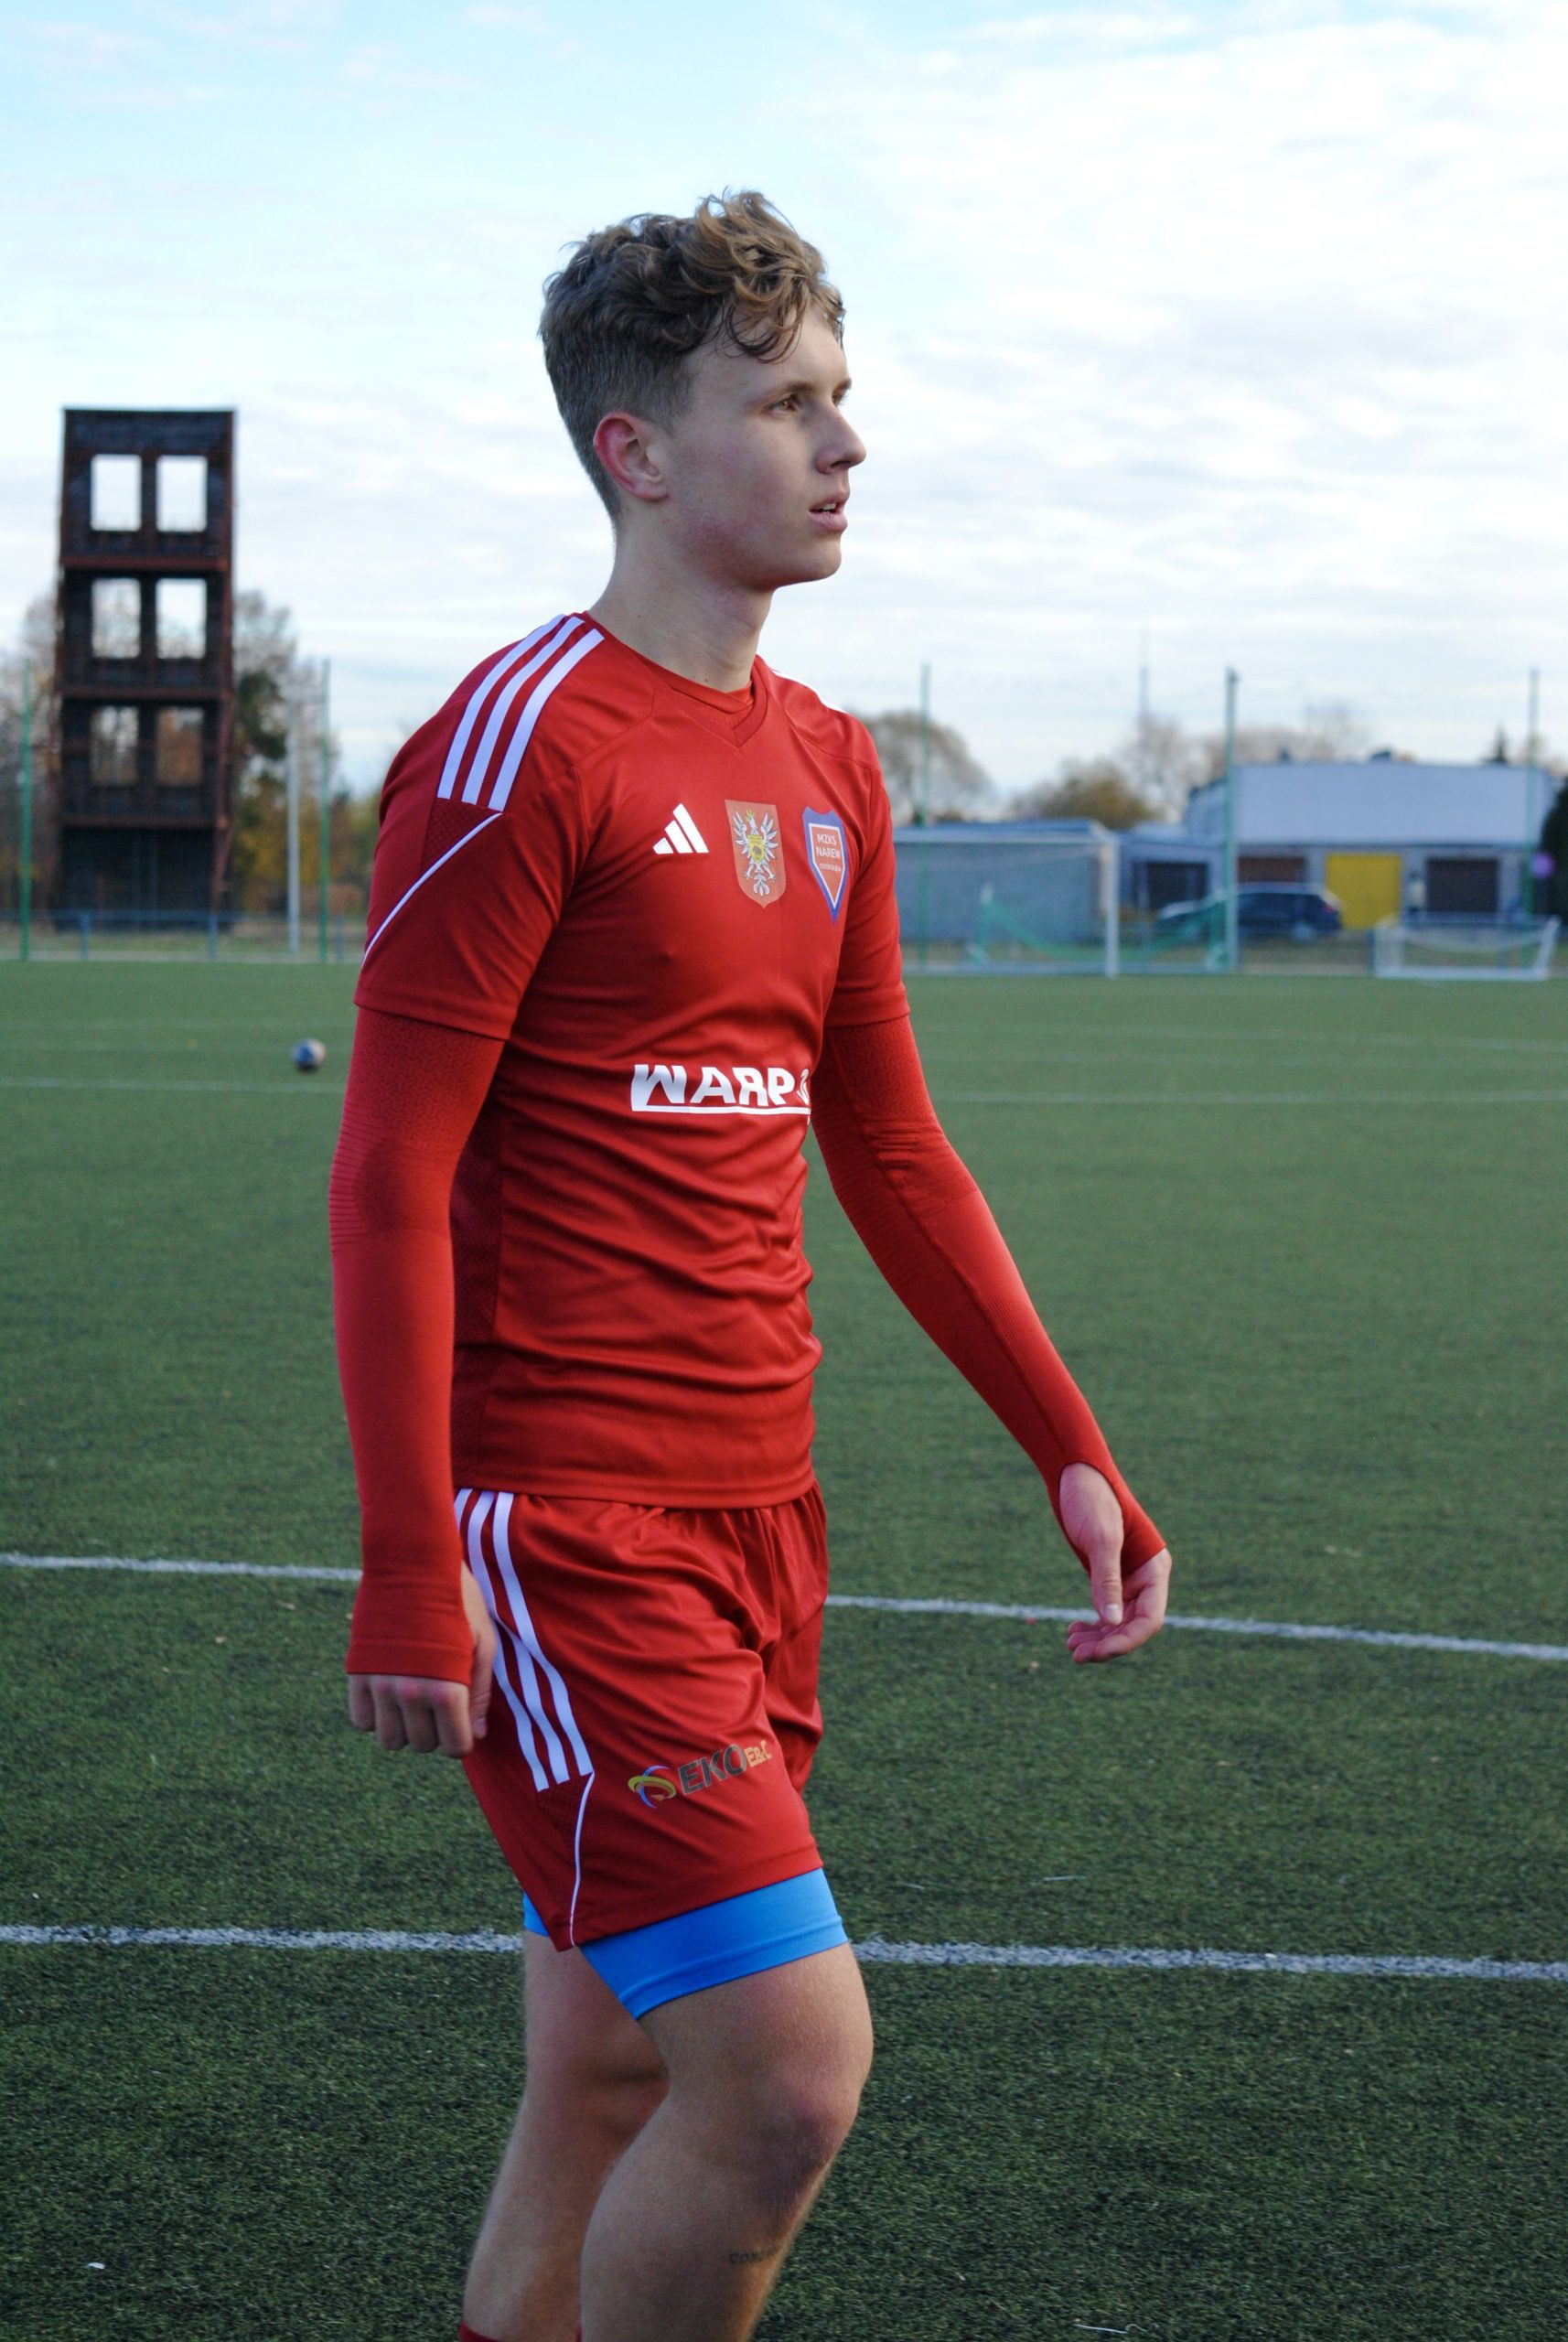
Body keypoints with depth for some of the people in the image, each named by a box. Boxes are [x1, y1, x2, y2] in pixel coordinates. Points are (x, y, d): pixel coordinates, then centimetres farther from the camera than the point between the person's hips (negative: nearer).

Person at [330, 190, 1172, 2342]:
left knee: (615, 2085, 14)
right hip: (557, 1527, -8)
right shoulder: (526, 742, -12)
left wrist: (1068, 1446, 14)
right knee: (790, 2067, -13)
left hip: (752, 1517, 8)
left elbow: (890, 1153, 19)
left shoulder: (828, 767, 12)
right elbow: (391, 1177, -14)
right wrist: (409, 1573, -18)